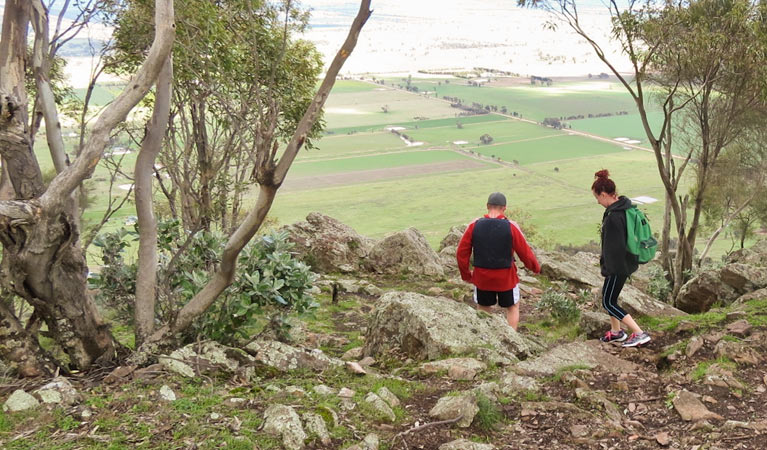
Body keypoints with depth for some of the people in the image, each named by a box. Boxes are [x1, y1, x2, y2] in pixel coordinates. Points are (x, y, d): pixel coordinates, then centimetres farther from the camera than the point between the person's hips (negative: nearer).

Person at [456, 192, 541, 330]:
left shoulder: (474, 225, -9)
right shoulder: (511, 227, -14)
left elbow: (461, 253, -5)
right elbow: (525, 253, -8)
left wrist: (466, 275, 9)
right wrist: (536, 267, 12)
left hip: (481, 277, 1)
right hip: (506, 277, -1)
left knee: (483, 308, 21)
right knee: (513, 307, 20)